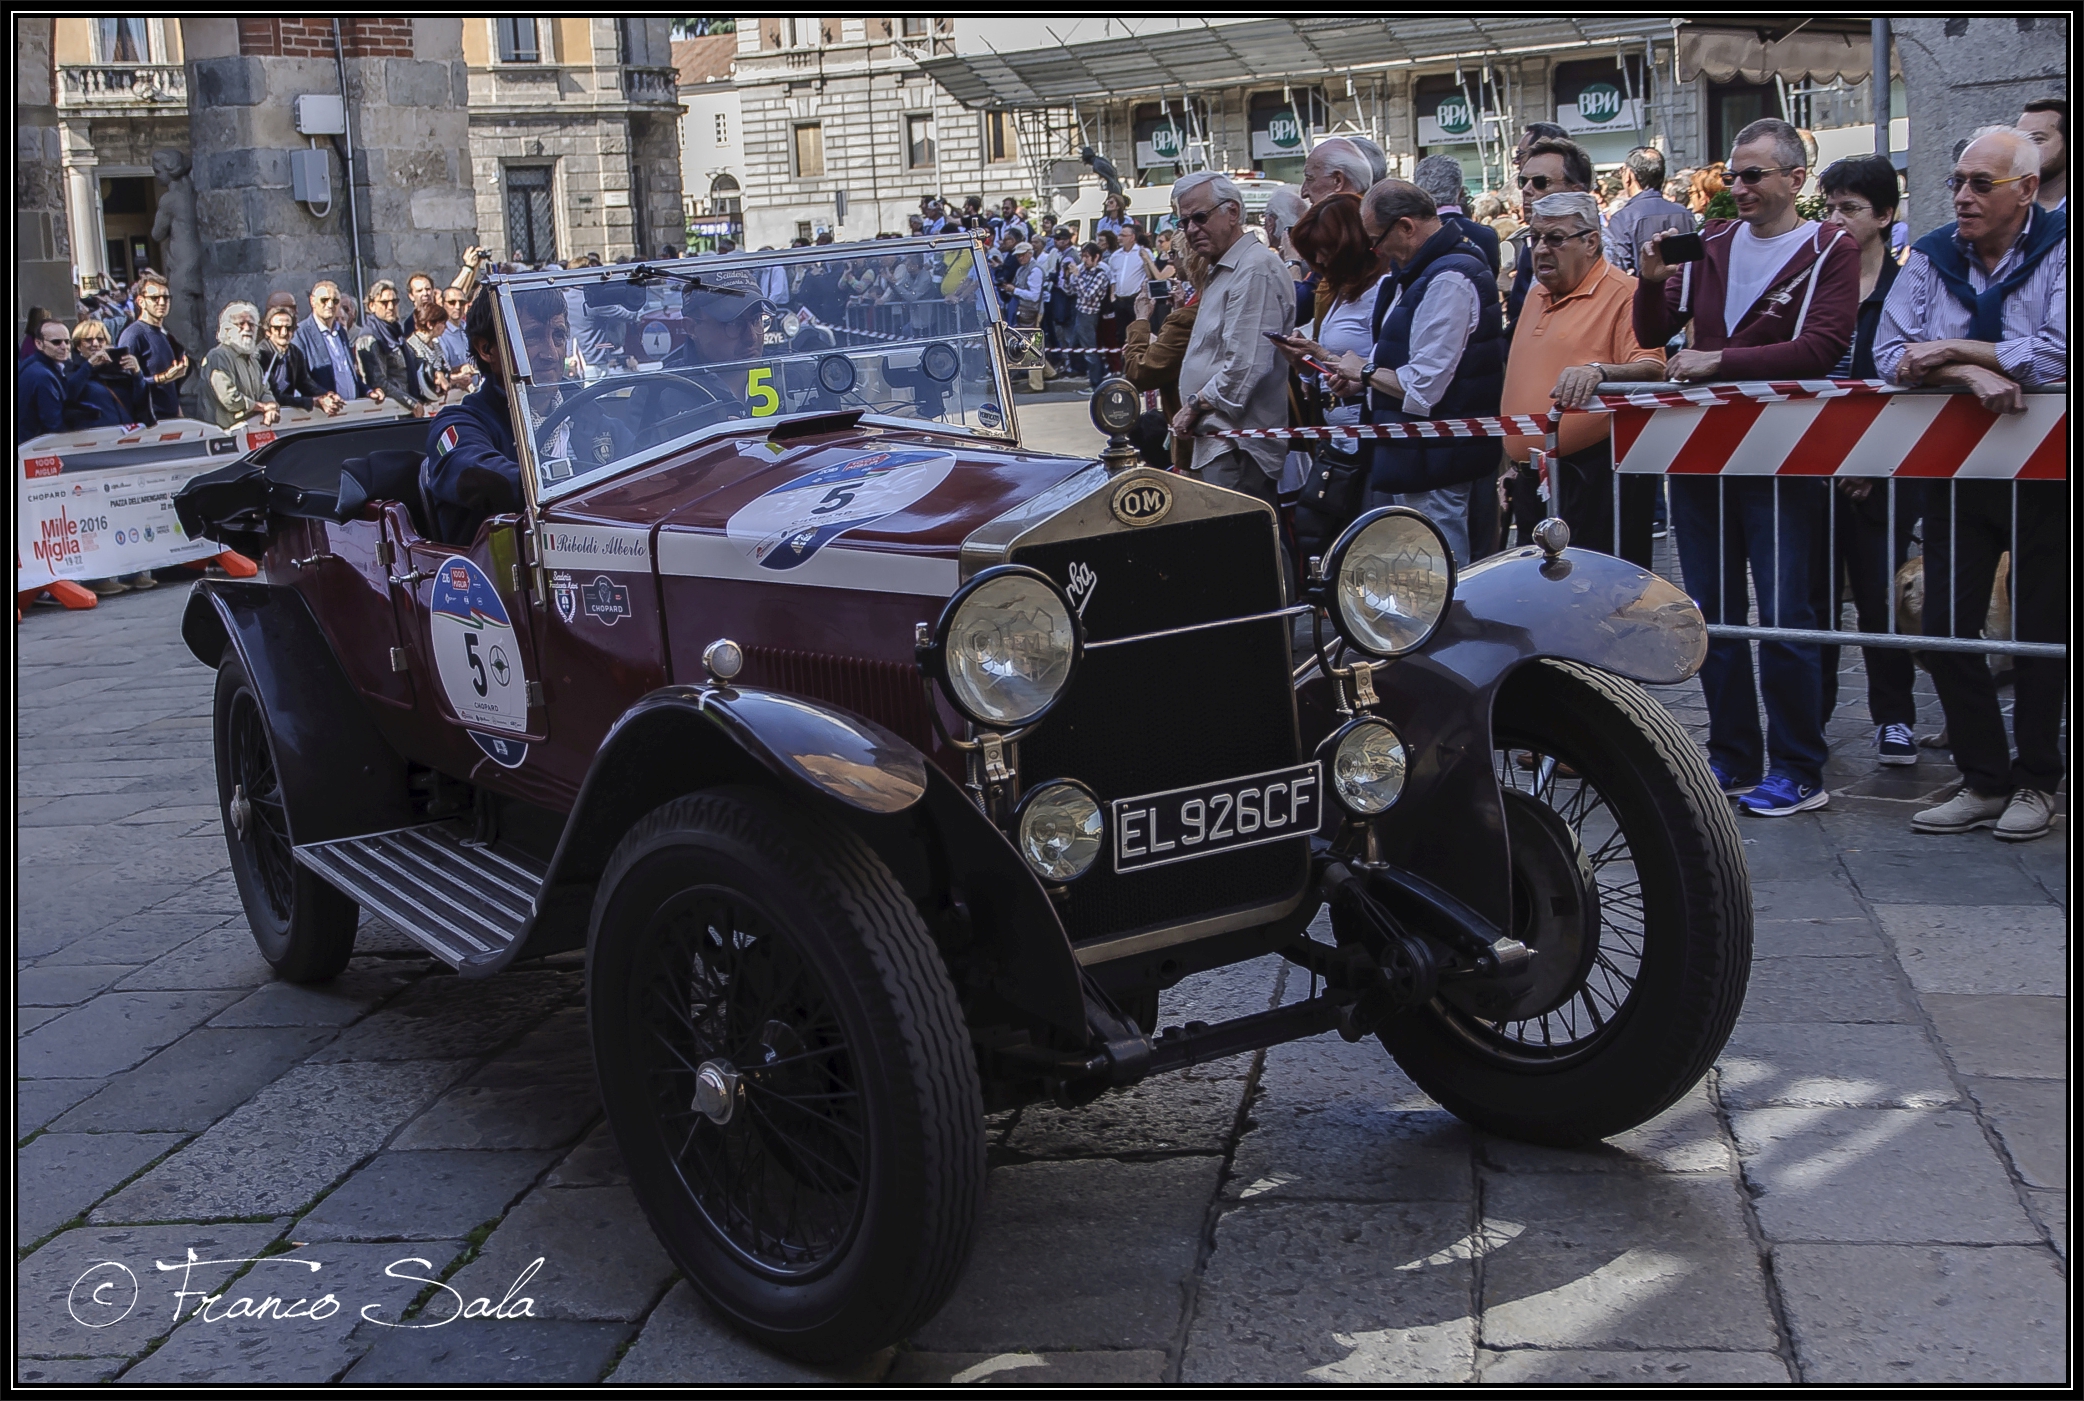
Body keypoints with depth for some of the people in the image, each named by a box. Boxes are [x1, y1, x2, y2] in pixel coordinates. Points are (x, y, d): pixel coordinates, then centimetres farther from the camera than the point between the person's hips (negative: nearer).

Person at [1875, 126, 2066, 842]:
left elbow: (2058, 353, -21)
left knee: (2041, 627, 3)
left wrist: (1953, 348, -15)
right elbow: (1890, 354, -4)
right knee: (1945, 626, 0)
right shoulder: (1933, 257, 5)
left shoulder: (2060, 251, -6)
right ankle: (1983, 779, 12)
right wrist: (1970, 373, -20)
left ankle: (2035, 781, 17)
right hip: (1955, 467, 4)